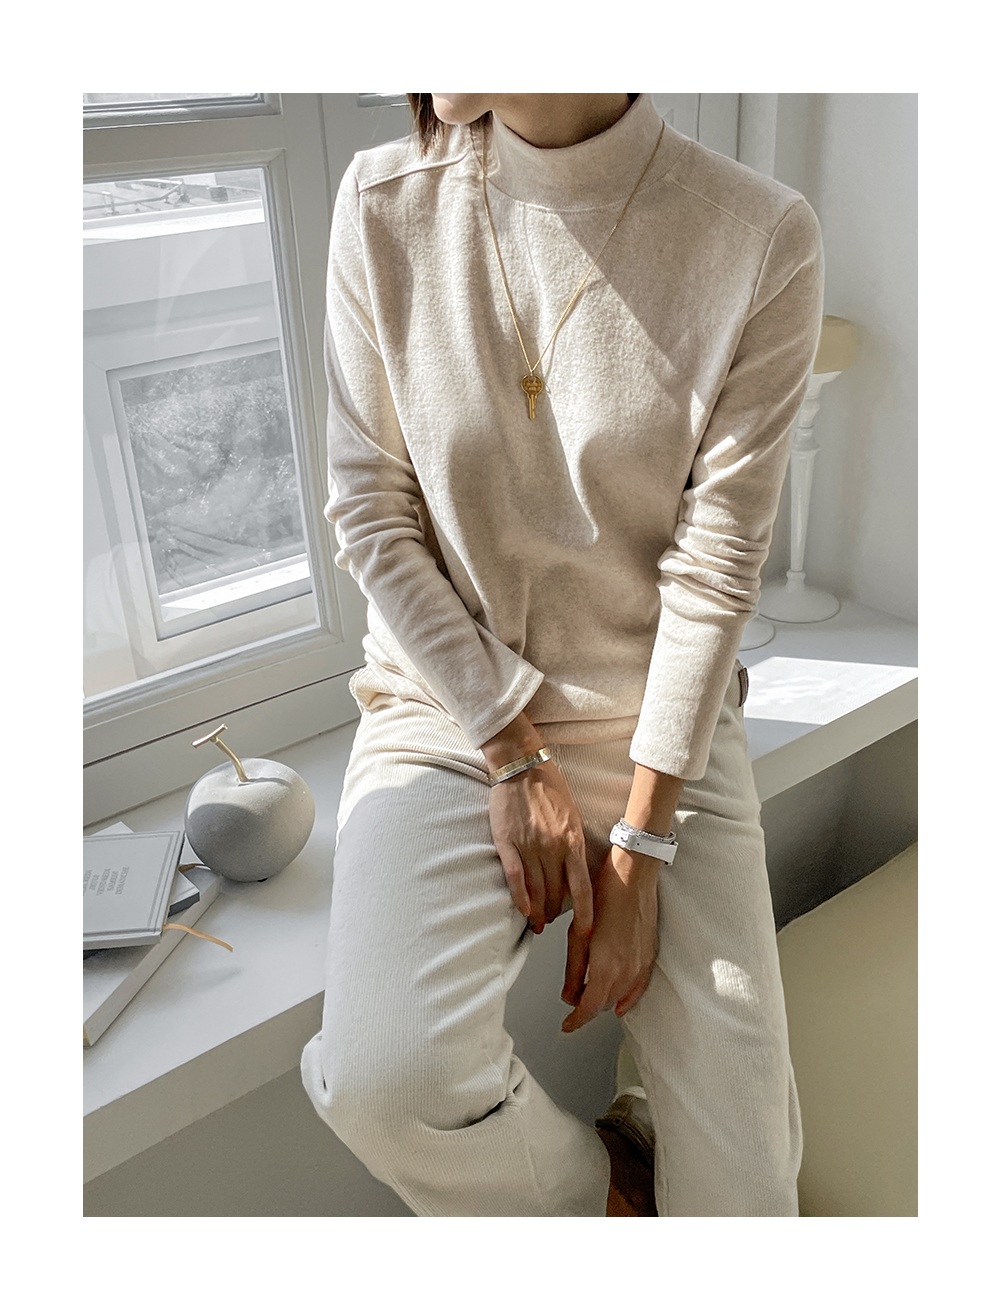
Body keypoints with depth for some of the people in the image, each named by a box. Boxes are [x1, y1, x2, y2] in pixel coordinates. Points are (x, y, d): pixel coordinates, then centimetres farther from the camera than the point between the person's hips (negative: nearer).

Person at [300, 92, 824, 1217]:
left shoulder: (763, 241, -11)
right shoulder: (384, 204, -5)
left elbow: (715, 572, -11)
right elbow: (372, 519, -4)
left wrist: (639, 849, -12)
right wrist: (515, 757, -10)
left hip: (663, 718, 0)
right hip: (448, 701, 1)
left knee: (739, 1184, -4)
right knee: (388, 1080, -24)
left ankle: (627, 1142, 34)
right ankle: (586, 1188, 11)